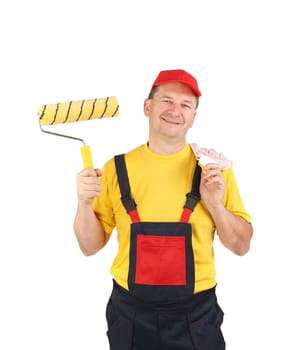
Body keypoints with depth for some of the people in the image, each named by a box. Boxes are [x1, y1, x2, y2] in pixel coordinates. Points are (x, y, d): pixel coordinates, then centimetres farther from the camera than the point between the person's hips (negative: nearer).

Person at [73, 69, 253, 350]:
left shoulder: (213, 167, -4)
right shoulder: (117, 168, -3)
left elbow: (241, 246, -1)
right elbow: (91, 246, 1)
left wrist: (215, 204, -16)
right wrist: (85, 203, -16)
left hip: (195, 315, 0)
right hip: (130, 313, 1)